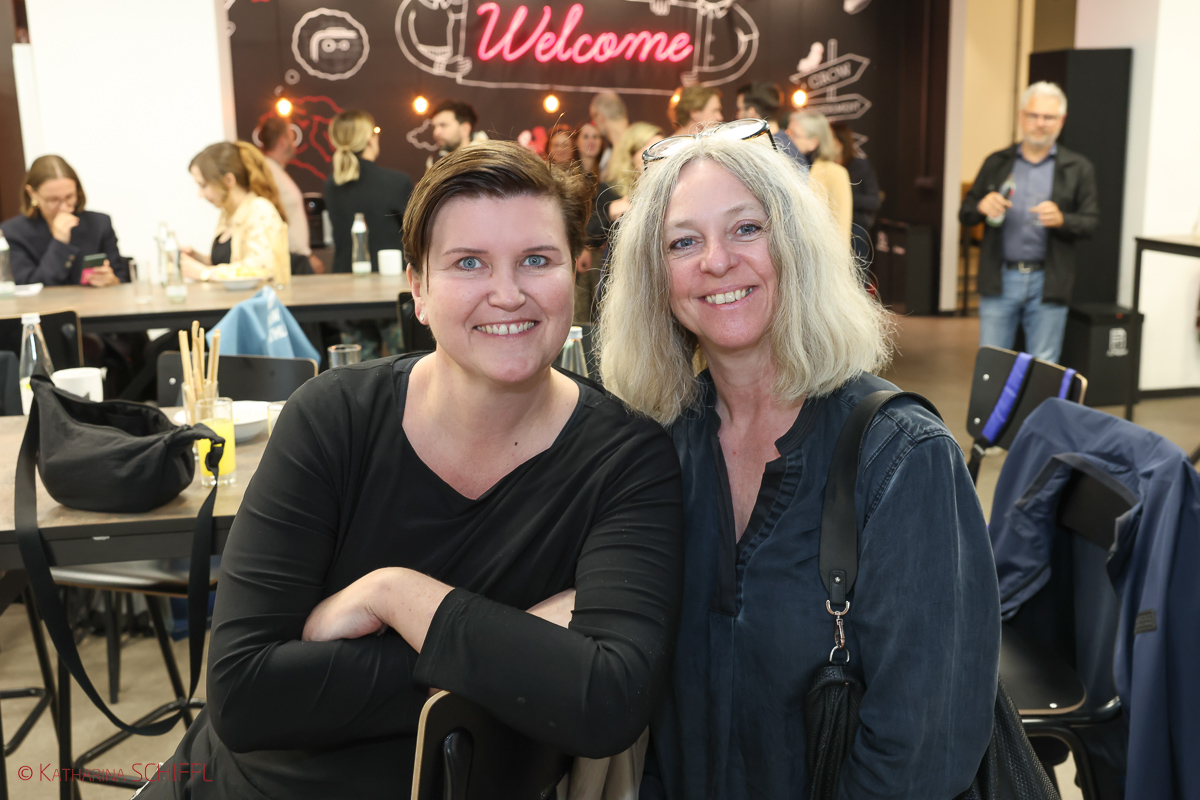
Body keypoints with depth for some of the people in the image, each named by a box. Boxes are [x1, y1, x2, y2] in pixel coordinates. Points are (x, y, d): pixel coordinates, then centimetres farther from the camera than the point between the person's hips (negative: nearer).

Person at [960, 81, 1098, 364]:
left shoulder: (1078, 168, 6)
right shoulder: (996, 163, 11)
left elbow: (1090, 222, 2)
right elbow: (964, 213, 11)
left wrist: (1061, 219, -18)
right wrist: (982, 207, -12)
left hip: (1047, 284, -1)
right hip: (999, 279, 1)